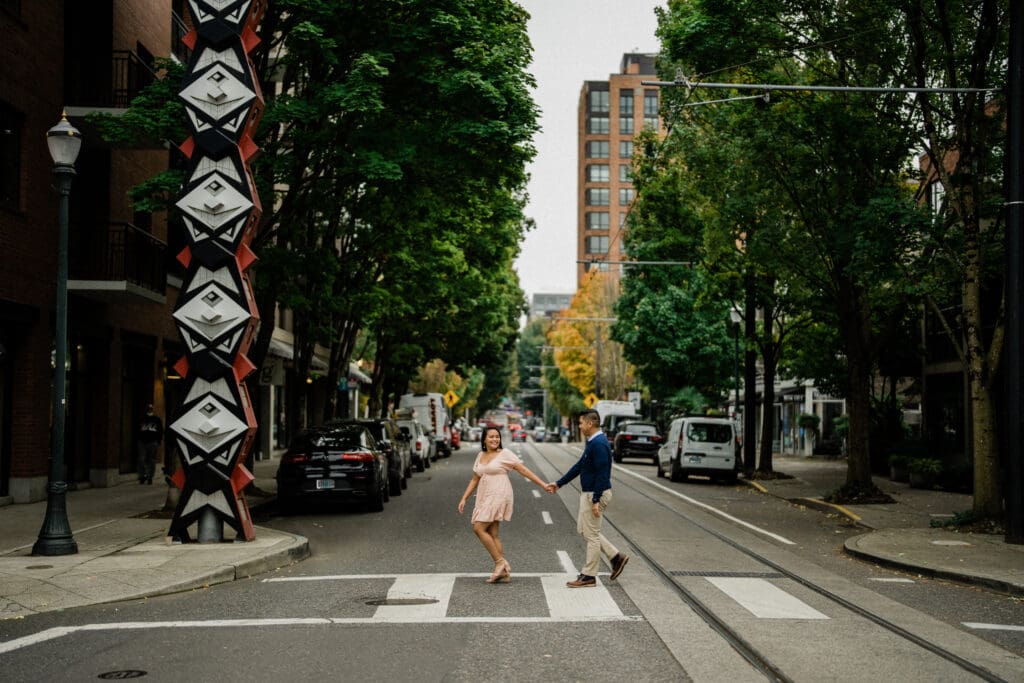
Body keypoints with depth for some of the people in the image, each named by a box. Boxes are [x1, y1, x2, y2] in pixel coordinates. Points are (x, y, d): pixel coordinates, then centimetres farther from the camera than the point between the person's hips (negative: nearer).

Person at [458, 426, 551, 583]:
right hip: (484, 498, 7)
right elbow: (475, 479, 20)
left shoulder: (505, 454, -4)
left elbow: (524, 470, -6)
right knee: (492, 534, 4)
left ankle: (500, 563, -8)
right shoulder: (481, 455, 14)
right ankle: (504, 572, 7)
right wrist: (464, 499, 13)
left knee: (479, 528, -14)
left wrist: (543, 485, -10)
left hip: (498, 496, -7)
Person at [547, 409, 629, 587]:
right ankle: (616, 557, 20)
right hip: (588, 493, 10)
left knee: (591, 534, -2)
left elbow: (602, 474, -24)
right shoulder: (592, 442, 12)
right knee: (584, 529, 16)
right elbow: (579, 466, 19)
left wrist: (595, 500, -24)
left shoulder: (599, 444, -20)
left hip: (596, 494, -10)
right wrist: (559, 484, 20)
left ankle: (589, 576, 7)